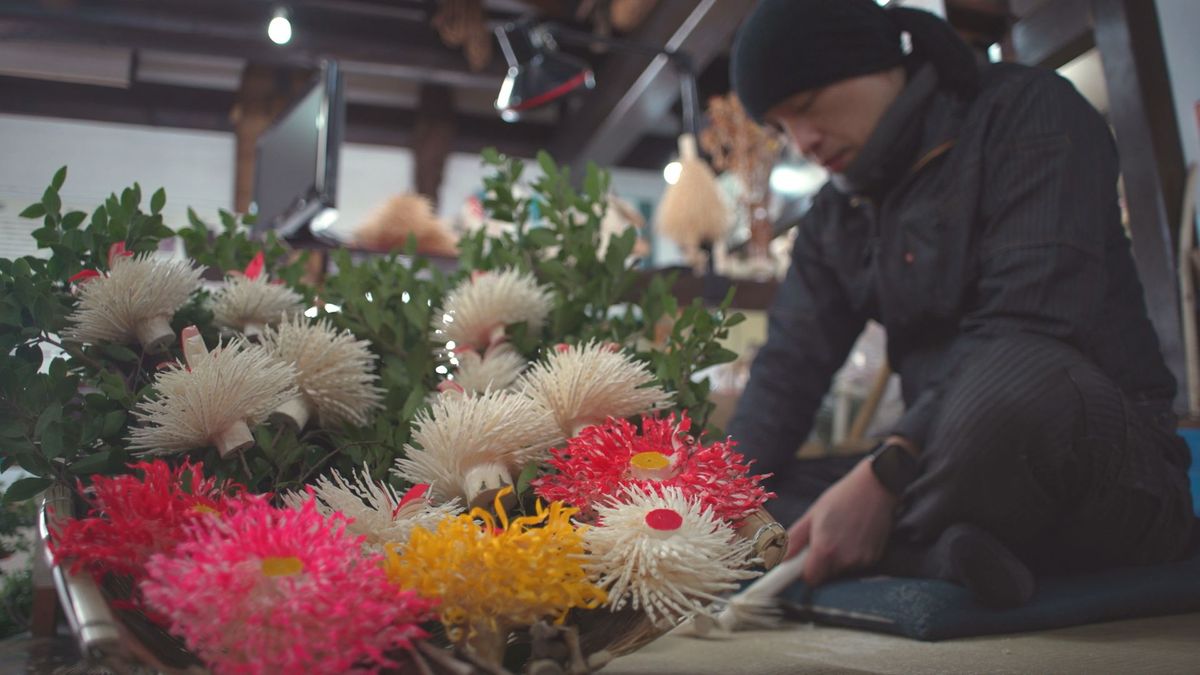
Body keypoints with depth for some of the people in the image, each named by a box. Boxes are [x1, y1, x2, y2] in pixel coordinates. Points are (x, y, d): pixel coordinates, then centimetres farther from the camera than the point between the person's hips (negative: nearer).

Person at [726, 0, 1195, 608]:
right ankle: (937, 553, -23)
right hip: (948, 463, 7)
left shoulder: (1028, 110, -7)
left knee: (1016, 384, -39)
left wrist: (883, 474, -30)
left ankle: (891, 557, -13)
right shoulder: (834, 218, 14)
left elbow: (1030, 324, -21)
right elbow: (788, 365, 5)